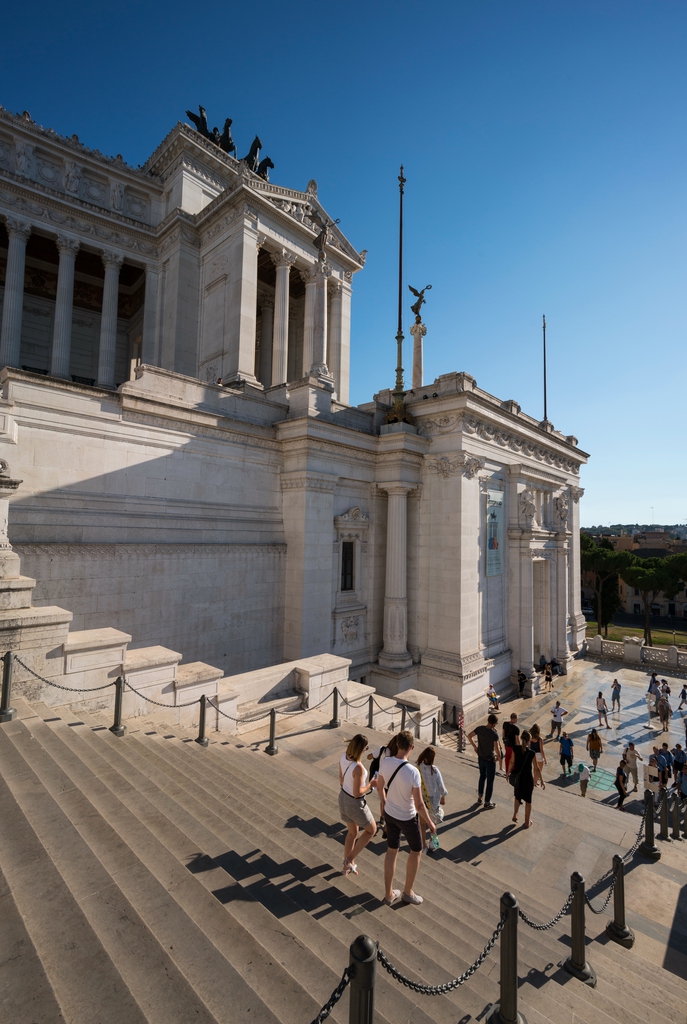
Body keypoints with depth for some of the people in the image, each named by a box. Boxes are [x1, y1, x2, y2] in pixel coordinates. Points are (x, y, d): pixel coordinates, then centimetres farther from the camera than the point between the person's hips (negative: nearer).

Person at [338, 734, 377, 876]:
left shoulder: (344, 756, -14)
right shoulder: (358, 768, -37)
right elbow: (357, 793, -27)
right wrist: (370, 785, -12)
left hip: (343, 798, 7)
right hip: (355, 804, -7)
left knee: (352, 832, 30)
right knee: (371, 830, 23)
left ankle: (347, 867, 44)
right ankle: (349, 860, 25)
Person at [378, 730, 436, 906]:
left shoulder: (385, 762, -18)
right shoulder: (413, 772, -35)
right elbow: (419, 805, -25)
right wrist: (430, 823, -7)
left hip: (389, 814, 5)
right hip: (408, 818, -4)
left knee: (392, 851, 23)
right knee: (416, 851, 24)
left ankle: (389, 894, 39)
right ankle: (408, 892, 39)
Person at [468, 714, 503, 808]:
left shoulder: (479, 729, -10)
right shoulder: (494, 734, -26)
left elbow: (469, 736, 0)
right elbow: (497, 749, -25)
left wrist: (474, 746, 9)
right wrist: (499, 757, -5)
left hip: (480, 758, 5)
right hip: (490, 760, -5)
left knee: (482, 776, 27)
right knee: (490, 781, 12)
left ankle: (479, 797, 38)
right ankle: (487, 803, 25)